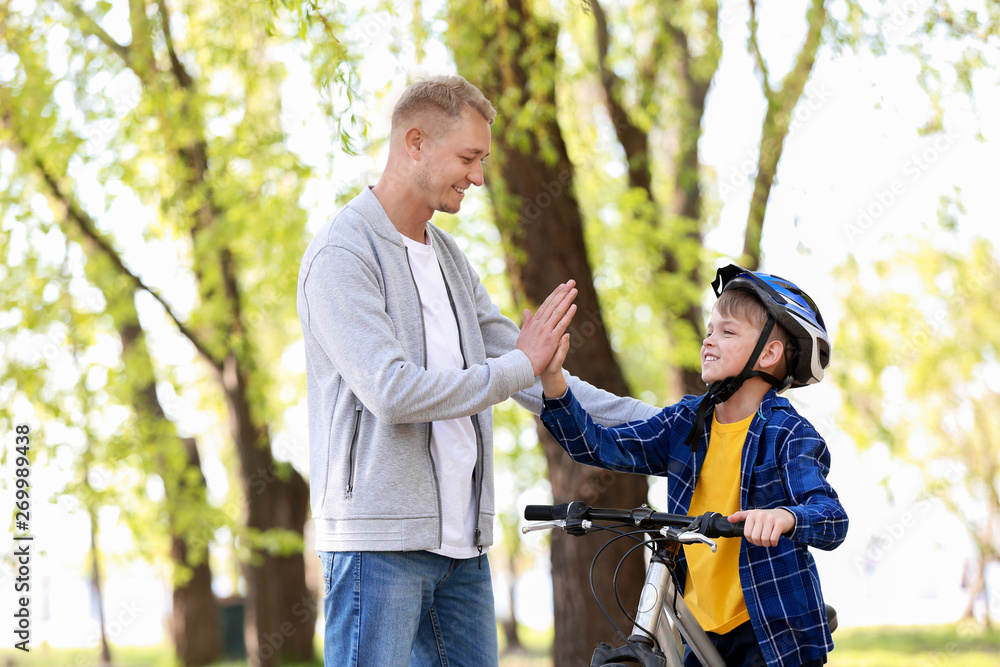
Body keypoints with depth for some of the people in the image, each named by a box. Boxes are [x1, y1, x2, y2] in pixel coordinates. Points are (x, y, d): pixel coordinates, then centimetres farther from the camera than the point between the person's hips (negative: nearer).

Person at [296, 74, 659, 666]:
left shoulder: (448, 257, 18)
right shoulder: (342, 254, -8)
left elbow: (537, 379, 18)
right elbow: (391, 391, -20)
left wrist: (655, 424, 11)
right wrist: (518, 366, -14)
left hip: (462, 545, 8)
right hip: (380, 540, -8)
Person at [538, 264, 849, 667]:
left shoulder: (790, 435, -11)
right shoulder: (686, 422, 5)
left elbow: (833, 520, -23)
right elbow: (599, 447, -1)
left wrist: (785, 517, -46)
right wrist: (552, 381, -14)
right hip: (705, 630, 5)